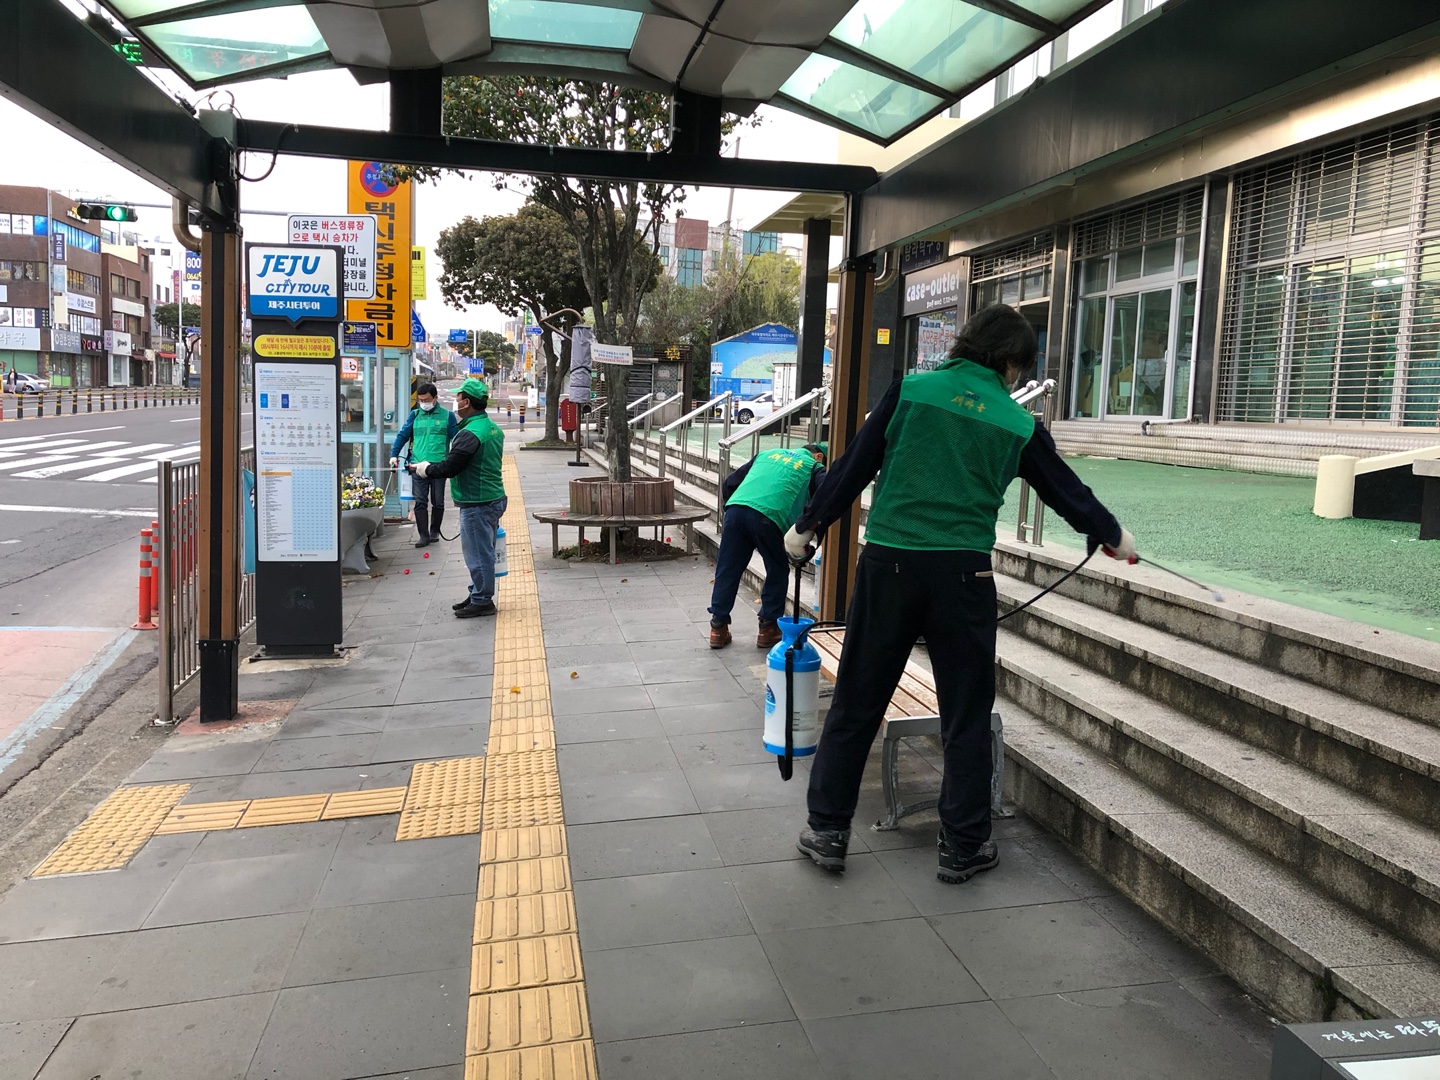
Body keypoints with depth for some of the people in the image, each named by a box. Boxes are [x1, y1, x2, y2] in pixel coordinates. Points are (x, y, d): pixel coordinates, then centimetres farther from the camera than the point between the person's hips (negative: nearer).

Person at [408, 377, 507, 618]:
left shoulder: (470, 434, -21)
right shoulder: (493, 428, 12)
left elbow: (449, 467, -21)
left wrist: (422, 468, -3)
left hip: (476, 504, -10)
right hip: (493, 498, 10)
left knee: (478, 553, -2)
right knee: (483, 551, 17)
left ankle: (481, 601, 6)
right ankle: (479, 595, 28)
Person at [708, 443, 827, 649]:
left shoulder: (767, 454, 34)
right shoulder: (813, 466, 22)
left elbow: (729, 484, 29)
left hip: (735, 509, 4)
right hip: (767, 516, -4)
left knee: (727, 570, 13)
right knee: (777, 572, 16)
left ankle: (718, 628, 18)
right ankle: (768, 628, 20)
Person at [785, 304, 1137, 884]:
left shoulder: (911, 389, 3)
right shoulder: (1018, 423, 6)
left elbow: (854, 466, 2)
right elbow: (1066, 490, 18)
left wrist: (808, 526, 12)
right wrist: (1112, 535, 36)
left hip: (888, 563, 1)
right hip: (963, 572, 0)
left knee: (856, 702, 10)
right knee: (966, 716, 12)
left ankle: (828, 830, 18)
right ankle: (962, 846, 21)